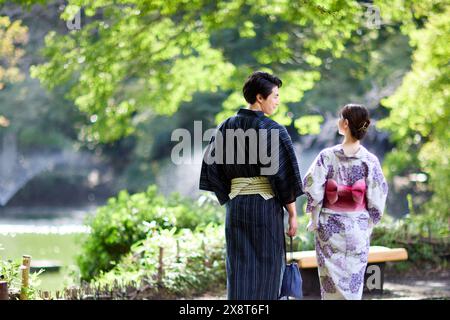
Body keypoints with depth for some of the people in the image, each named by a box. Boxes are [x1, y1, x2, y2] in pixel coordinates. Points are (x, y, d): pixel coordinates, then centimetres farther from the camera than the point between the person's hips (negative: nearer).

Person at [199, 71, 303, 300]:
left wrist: (230, 201, 15)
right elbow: (283, 175, -11)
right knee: (266, 271, 4)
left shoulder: (225, 127, 5)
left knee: (239, 271, 6)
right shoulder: (273, 130, -10)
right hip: (267, 206, -5)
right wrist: (292, 213, -3)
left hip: (236, 205, 5)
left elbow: (214, 168, 7)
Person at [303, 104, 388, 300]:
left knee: (332, 284, 7)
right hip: (358, 229, 1)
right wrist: (368, 227, 7)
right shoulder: (370, 160, -7)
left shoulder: (327, 156, -9)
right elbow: (377, 199, -6)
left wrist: (314, 220, 2)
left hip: (329, 227, -1)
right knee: (353, 283, 10)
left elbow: (312, 190, -12)